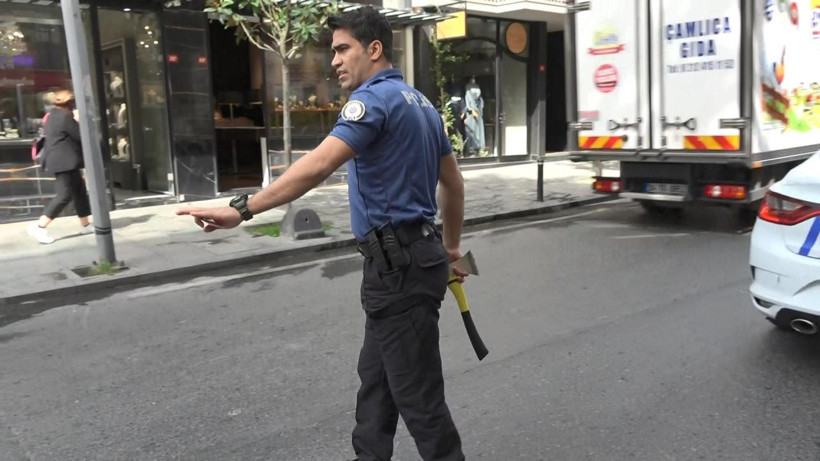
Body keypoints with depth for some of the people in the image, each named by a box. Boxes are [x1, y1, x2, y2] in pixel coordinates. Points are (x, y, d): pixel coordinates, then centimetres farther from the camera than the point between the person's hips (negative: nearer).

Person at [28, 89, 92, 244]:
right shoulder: (66, 116, -14)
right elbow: (80, 136, -12)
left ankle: (85, 225, 19)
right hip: (65, 162, -11)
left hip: (62, 161, 11)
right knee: (65, 195, -11)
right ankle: (39, 227, -13)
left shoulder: (54, 115, 17)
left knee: (80, 191, 14)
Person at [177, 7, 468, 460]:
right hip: (412, 254, 10)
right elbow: (453, 182, 22)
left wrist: (242, 209, -31)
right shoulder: (420, 102, 16)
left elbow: (318, 165, -29)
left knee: (416, 389, 2)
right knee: (375, 377, 20)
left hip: (397, 264, -10)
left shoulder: (375, 97, -14)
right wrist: (450, 247, 29)